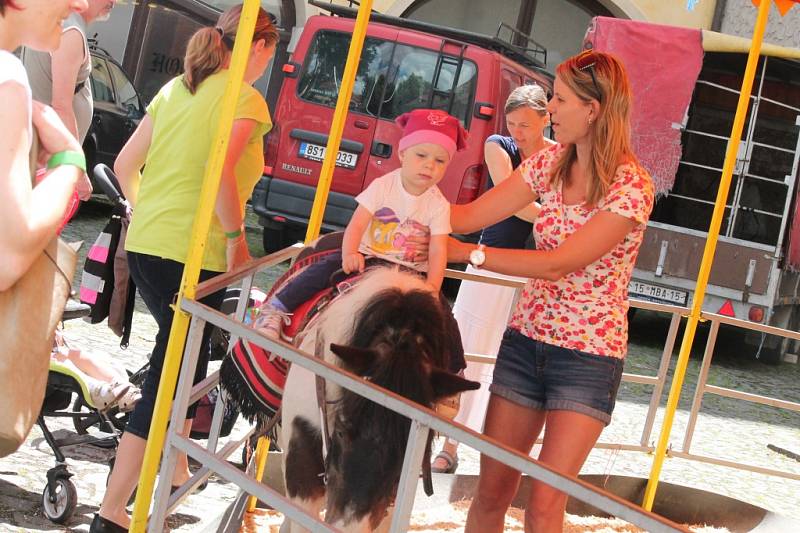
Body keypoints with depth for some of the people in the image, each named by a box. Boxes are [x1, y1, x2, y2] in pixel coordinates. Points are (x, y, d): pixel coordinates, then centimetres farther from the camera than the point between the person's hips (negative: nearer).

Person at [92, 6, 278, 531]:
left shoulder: (176, 89, 14)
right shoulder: (246, 99, -8)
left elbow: (125, 164, 14)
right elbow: (220, 171, -24)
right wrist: (237, 236, -15)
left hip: (144, 245, 8)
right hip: (195, 256, -8)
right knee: (169, 377, -3)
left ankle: (176, 469, 38)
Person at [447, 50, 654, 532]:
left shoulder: (631, 187, -17)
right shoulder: (550, 163, 4)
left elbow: (559, 264, -23)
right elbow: (470, 215, 4)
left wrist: (466, 253, -22)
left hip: (588, 356, -5)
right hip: (525, 340, 6)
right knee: (492, 488, 7)